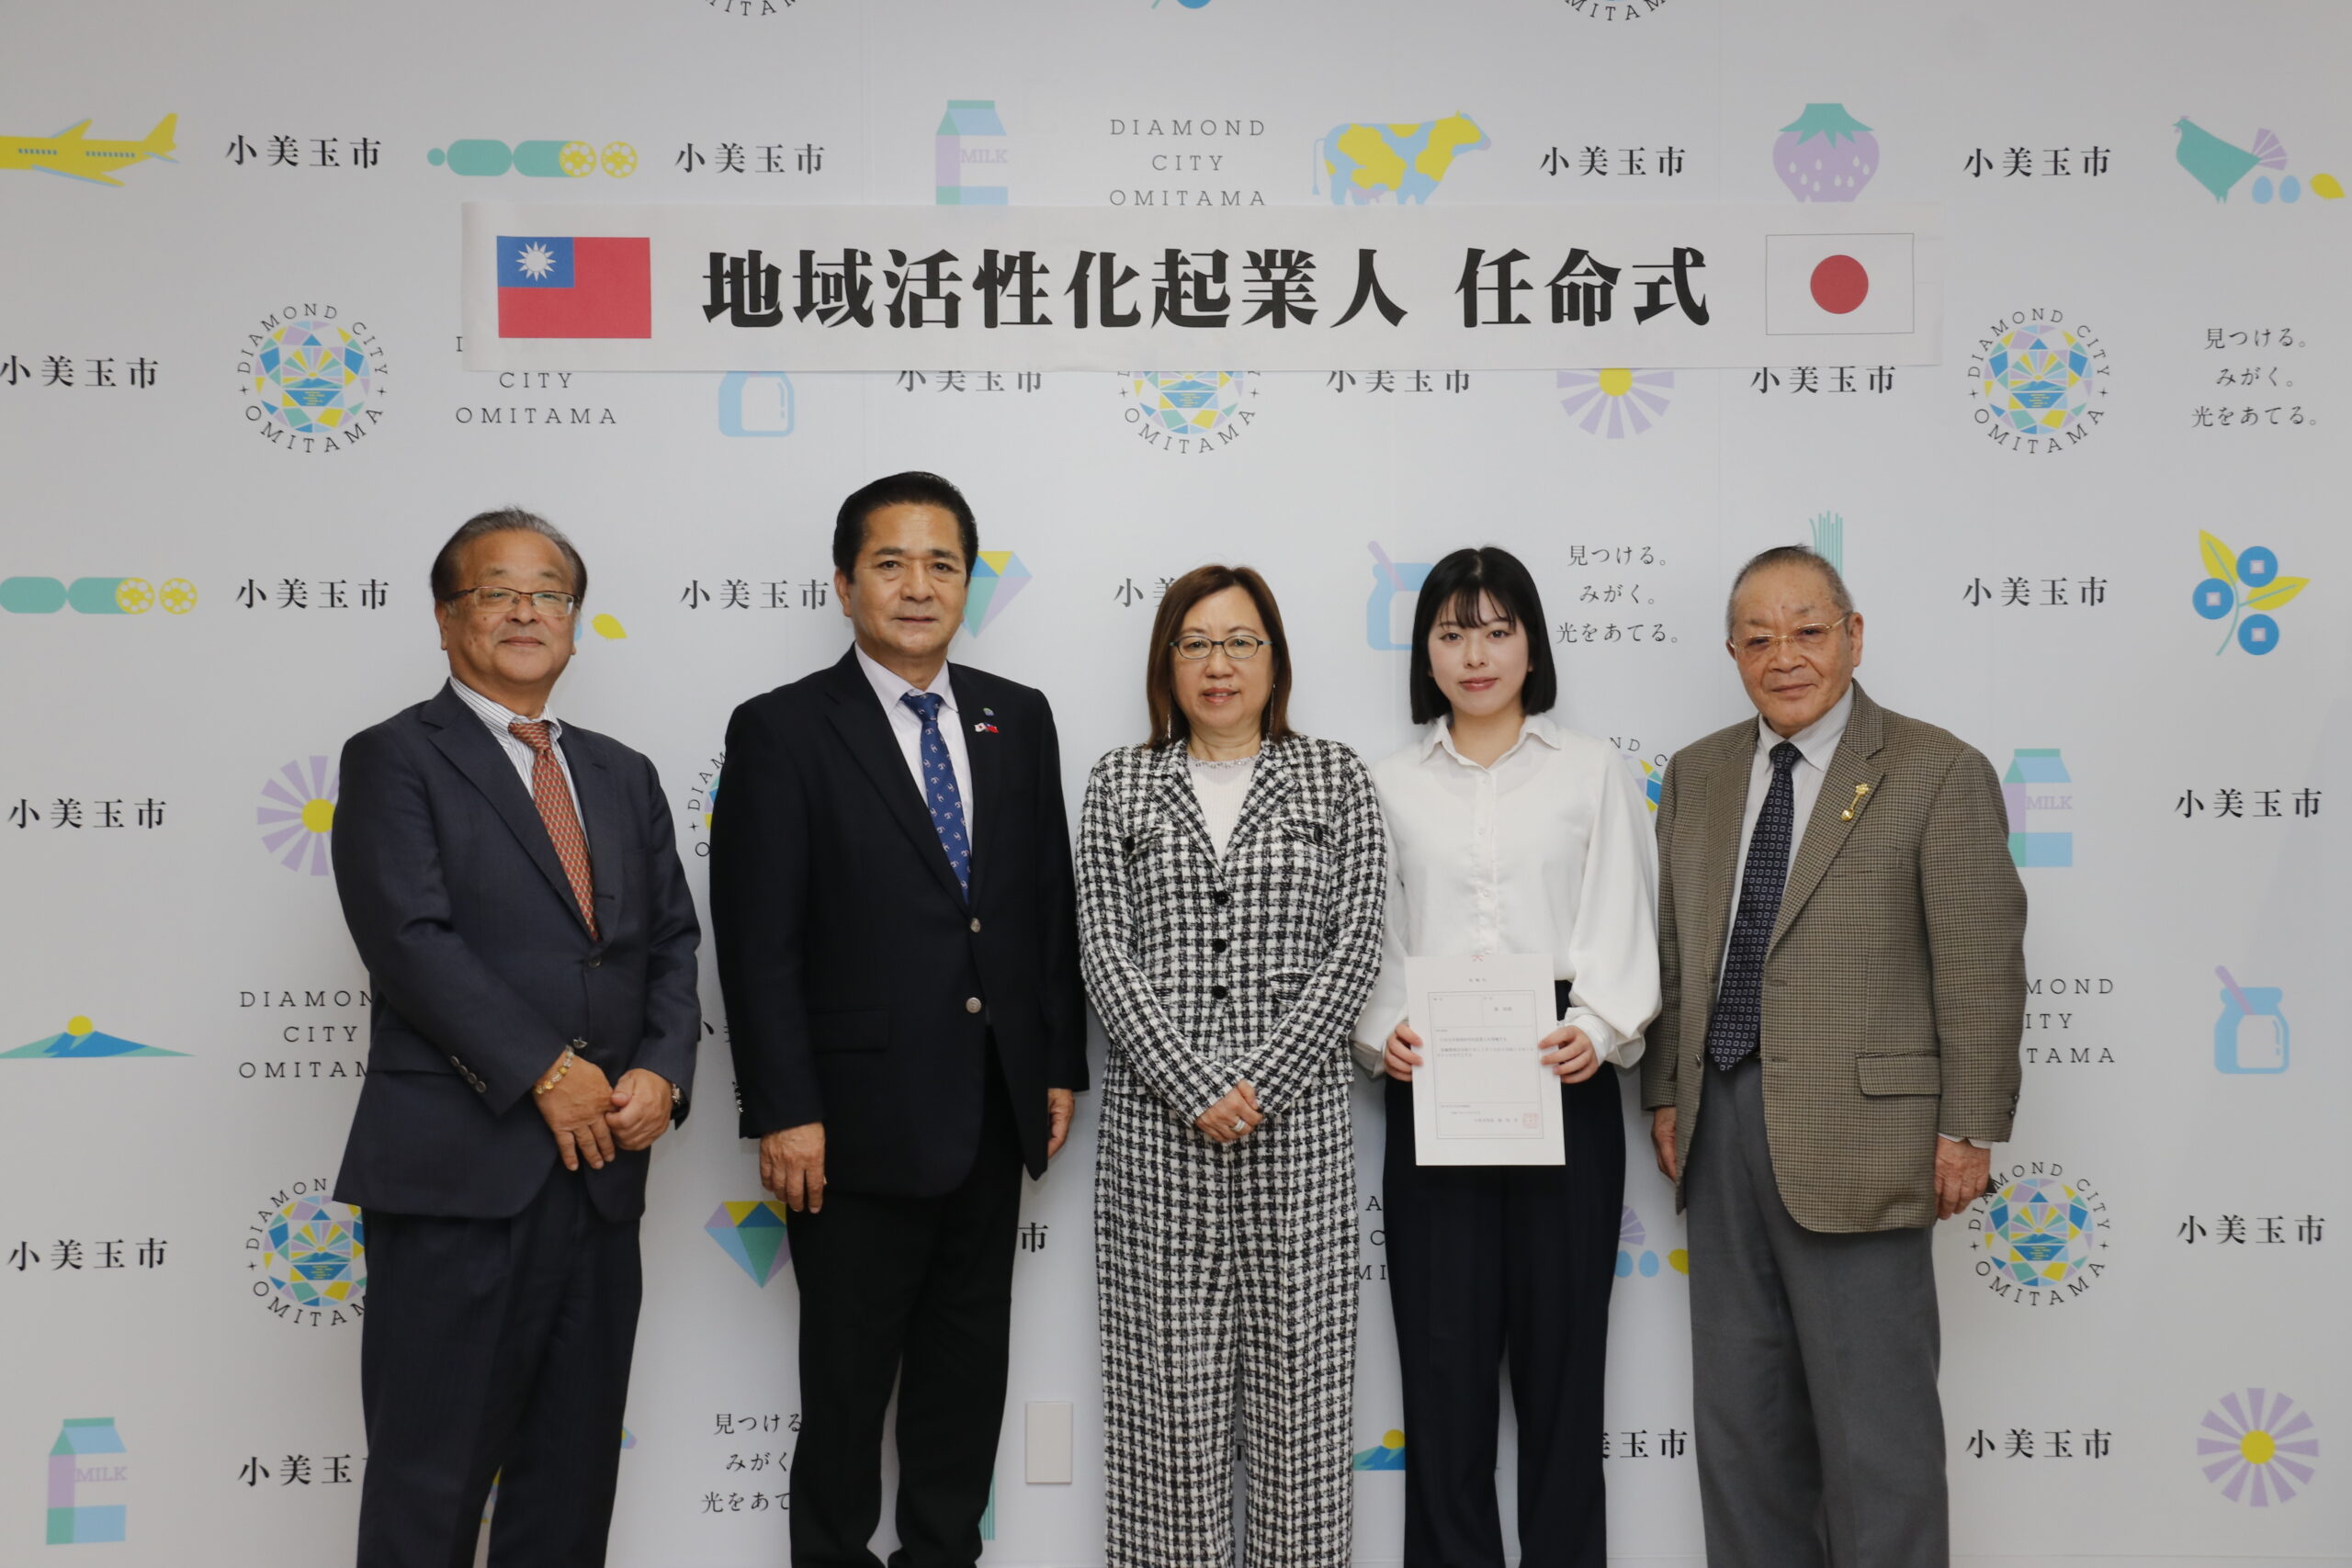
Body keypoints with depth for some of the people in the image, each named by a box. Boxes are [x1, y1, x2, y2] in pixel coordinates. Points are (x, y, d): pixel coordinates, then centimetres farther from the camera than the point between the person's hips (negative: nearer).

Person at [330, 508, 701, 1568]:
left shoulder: (622, 775, 17)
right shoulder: (395, 759, -1)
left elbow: (672, 941, 12)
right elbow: (411, 940, -13)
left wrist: (662, 1072, -5)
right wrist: (547, 1072, -16)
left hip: (601, 1166, 6)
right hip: (459, 1165, -5)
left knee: (574, 1471, 13)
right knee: (431, 1477, 3)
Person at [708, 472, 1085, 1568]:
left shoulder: (1020, 720, 7)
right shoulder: (782, 730, -7)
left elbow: (1052, 905, 10)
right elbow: (757, 941, -11)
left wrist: (1060, 1066, 7)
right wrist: (784, 1113, -14)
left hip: (993, 1117, 5)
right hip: (860, 1119, -4)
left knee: (967, 1367, 17)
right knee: (847, 1376, 10)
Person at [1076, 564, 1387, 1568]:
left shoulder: (1334, 779, 7)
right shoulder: (1119, 785, 9)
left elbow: (1353, 948, -1)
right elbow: (1105, 954, 0)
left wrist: (1261, 1085, -10)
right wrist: (1194, 1087, -11)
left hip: (1299, 1119, 0)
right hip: (1155, 1119, 0)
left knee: (1298, 1371, 4)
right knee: (1168, 1376, 4)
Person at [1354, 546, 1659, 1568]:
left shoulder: (1593, 772, 8)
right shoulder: (1391, 785, 11)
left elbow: (1621, 923, 0)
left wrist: (1599, 1030, -16)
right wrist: (1380, 1032, -10)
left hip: (1562, 1082, -1)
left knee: (1561, 1344, 4)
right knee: (1443, 1350, 3)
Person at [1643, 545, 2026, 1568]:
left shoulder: (1938, 774, -6)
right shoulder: (1697, 774, 11)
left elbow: (1981, 967, -8)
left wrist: (1969, 1130, -10)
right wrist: (1664, 1092, 11)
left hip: (1857, 1137, -5)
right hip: (1720, 1131, 6)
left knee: (1873, 1423, 1)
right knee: (1739, 1413, 15)